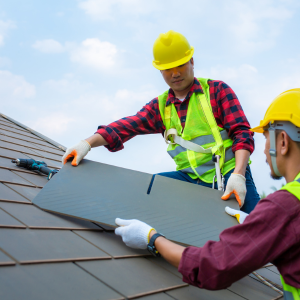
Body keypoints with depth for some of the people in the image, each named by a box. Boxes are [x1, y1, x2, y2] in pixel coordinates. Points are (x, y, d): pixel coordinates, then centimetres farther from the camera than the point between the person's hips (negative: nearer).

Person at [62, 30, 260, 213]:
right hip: (190, 179, 3)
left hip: (228, 175, -3)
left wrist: (238, 175, -22)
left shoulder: (217, 90, 3)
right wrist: (88, 143, -15)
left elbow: (241, 132, -6)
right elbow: (127, 126, 0)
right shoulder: (160, 106, 13)